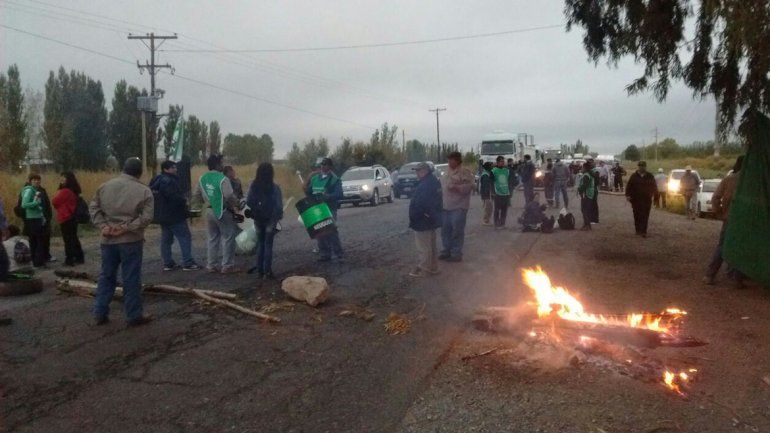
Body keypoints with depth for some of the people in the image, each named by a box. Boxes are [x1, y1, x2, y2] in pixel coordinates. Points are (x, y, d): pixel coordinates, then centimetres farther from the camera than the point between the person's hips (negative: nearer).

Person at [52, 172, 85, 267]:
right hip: (72, 217, 9)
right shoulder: (73, 191, 10)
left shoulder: (65, 191, -19)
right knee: (74, 239, 16)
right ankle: (79, 258, 21)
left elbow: (55, 202, -11)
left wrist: (56, 194, 7)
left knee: (68, 240, -4)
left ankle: (69, 260, 0)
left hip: (66, 218, -9)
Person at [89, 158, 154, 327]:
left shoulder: (105, 186, 7)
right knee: (131, 279, 2)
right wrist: (126, 228, -13)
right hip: (131, 240, -4)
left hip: (108, 240, 4)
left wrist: (103, 226, -3)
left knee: (106, 276, 15)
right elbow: (146, 217, -15)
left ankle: (100, 314, 19)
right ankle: (134, 316, 9)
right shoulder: (144, 191, -7)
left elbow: (94, 208, 5)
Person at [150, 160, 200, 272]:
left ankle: (167, 263, 17)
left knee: (166, 240, 12)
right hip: (174, 216, -10)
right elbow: (175, 197, -27)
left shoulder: (157, 180, 14)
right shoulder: (168, 181, -19)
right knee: (185, 238, -6)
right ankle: (188, 263, -7)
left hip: (162, 216, 10)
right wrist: (184, 200, -8)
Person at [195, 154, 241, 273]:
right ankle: (227, 266, 2)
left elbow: (196, 196, 11)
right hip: (222, 212, -7)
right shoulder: (222, 179, -17)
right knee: (228, 238, 1)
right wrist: (236, 203, -7)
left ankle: (211, 265, 18)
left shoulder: (202, 179, 6)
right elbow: (229, 196, -24)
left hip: (209, 211, 7)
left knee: (212, 239, 14)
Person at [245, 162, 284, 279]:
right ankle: (267, 272, 3)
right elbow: (279, 205, -13)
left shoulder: (253, 186, -6)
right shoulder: (274, 187, -15)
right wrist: (279, 216, 2)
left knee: (260, 244, 15)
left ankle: (259, 270, 17)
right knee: (268, 244, 4)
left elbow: (248, 202, -4)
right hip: (270, 219, -3)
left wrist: (256, 209, 12)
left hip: (258, 219, 3)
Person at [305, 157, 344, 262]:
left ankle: (339, 254, 0)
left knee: (332, 232, -8)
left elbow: (338, 194, -13)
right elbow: (308, 191, 23)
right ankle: (324, 254, 16)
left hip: (329, 209, -6)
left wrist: (325, 196, -25)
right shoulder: (314, 178, 15)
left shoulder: (335, 180, -3)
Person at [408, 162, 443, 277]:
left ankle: (423, 269, 8)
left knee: (423, 247, 0)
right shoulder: (434, 181, 10)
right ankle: (432, 267, 27)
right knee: (431, 245, 18)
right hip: (431, 219, 11)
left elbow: (420, 204, -28)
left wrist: (413, 217, -17)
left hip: (423, 220, -11)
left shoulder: (425, 185, -25)